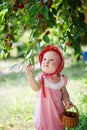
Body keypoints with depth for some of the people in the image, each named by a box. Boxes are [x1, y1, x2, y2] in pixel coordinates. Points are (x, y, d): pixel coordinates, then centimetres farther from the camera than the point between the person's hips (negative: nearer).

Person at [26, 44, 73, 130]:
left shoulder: (61, 80, -6)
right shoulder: (41, 77, -17)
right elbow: (36, 88, -38)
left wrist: (67, 101, -7)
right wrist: (30, 76, -55)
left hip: (58, 113, 3)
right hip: (43, 113, -3)